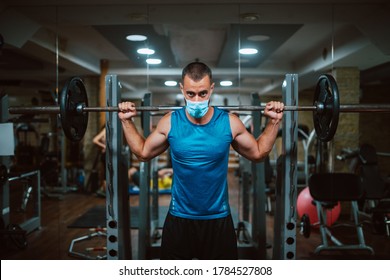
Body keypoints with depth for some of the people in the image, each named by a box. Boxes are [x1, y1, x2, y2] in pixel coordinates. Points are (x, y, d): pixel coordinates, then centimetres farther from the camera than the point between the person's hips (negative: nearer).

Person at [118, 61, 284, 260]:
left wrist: (274, 121, -2)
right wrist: (126, 121, 2)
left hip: (218, 219, 0)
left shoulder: (229, 123, -9)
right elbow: (143, 152, 8)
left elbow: (258, 153, 6)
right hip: (179, 218, 0)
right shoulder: (169, 122, -8)